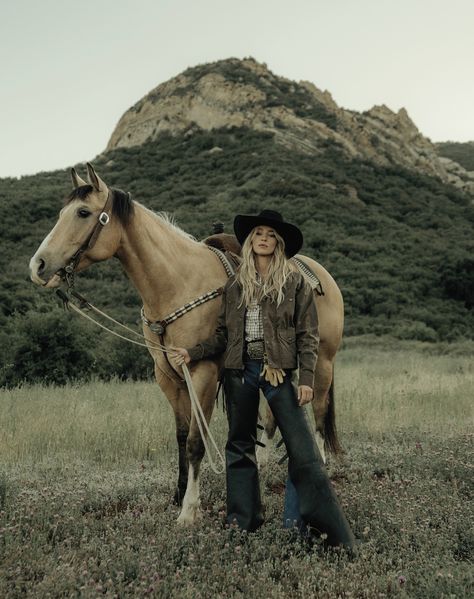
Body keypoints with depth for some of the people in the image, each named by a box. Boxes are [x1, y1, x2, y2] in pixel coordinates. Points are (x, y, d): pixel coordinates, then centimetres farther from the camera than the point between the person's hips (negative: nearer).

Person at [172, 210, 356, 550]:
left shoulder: (295, 282, 1)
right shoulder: (235, 285, 11)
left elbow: (308, 335, -2)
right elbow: (223, 334, 11)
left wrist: (307, 378, -11)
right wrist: (193, 353, -1)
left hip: (279, 372, -4)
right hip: (239, 371, 4)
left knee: (302, 447, -6)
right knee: (240, 445, 12)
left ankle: (327, 523, 1)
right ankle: (243, 519, 26)